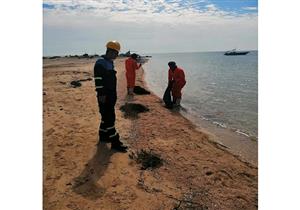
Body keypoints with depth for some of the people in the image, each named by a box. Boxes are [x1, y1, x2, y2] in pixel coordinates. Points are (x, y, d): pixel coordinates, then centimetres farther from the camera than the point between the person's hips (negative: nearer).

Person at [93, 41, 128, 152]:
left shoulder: (110, 62, 16)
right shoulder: (100, 62, -14)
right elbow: (98, 80, -20)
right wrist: (101, 94, -23)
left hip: (111, 94, 10)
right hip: (104, 96, -10)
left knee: (106, 117, 17)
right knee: (109, 118, -7)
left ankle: (103, 136, 31)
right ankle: (115, 142, -2)